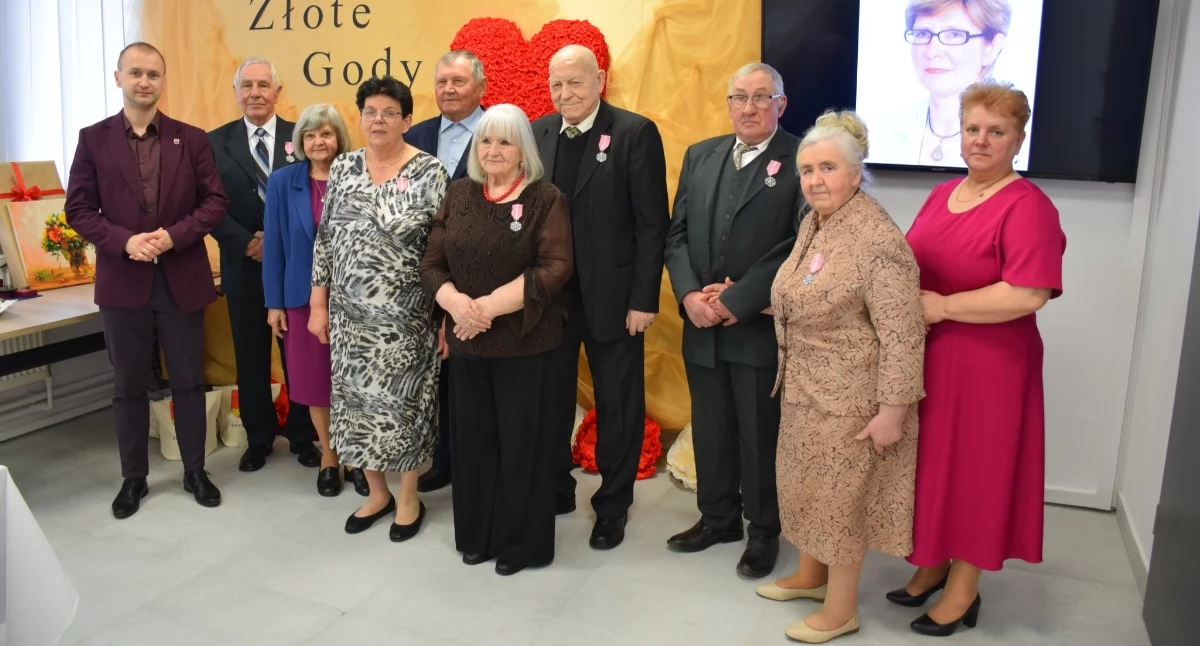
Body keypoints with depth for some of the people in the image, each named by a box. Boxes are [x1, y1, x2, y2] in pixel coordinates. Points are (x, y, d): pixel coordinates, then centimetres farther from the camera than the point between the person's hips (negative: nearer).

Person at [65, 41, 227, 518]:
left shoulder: (191, 138, 3)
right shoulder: (93, 139, 2)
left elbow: (215, 202, -1)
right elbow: (79, 210, 0)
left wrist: (174, 235, -16)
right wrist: (124, 241, -16)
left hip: (182, 279, 0)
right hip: (123, 281, 0)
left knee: (188, 382, 9)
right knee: (129, 386, 10)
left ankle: (195, 471, 24)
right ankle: (133, 478, 24)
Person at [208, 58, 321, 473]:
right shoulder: (216, 142, 3)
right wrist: (246, 243, -14)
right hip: (244, 266, 1)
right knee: (251, 359, 10)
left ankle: (302, 436, 23)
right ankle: (258, 439, 25)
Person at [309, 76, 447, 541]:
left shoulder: (429, 173, -9)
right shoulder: (342, 168, 4)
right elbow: (325, 239, 8)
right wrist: (318, 303, 6)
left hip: (405, 316, -4)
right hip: (350, 313, 4)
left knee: (402, 399, 5)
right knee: (357, 398, 11)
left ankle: (409, 497, 25)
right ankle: (377, 493, 30)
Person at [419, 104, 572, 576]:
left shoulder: (546, 199, -4)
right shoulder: (458, 195, 9)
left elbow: (555, 269, -14)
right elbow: (431, 264, 6)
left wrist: (489, 306, -19)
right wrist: (455, 303, -15)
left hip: (525, 344, -4)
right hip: (466, 343, 4)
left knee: (522, 442, 6)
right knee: (472, 440, 12)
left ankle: (522, 541, 22)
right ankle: (477, 535, 30)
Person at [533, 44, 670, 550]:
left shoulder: (636, 133, -9)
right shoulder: (537, 133, 5)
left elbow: (652, 224, -11)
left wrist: (644, 299, -14)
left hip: (611, 295, -4)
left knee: (617, 406, 10)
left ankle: (613, 505, 27)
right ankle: (554, 489, 35)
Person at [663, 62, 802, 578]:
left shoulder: (802, 160, -6)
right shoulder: (699, 156, 11)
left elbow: (799, 245, -14)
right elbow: (677, 234, 8)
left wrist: (737, 301, -17)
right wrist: (690, 295, -8)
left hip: (761, 326, -5)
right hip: (702, 324, 5)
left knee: (760, 433, 8)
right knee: (709, 428, 16)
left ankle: (764, 531, 27)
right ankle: (718, 517, 35)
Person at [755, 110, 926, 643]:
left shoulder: (878, 239, -22)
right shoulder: (813, 223, 5)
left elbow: (902, 335, -22)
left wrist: (892, 409, -21)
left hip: (851, 394, -8)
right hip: (806, 386, 8)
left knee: (843, 492, 5)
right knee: (811, 483, 20)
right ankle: (812, 574, 40)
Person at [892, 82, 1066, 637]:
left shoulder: (1028, 206, -14)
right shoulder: (941, 195, 9)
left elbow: (1027, 296, -24)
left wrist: (941, 307, -18)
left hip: (987, 366, -7)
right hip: (925, 359, 7)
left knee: (975, 469, 7)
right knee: (931, 463, 16)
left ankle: (964, 588, 25)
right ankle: (933, 563, 36)